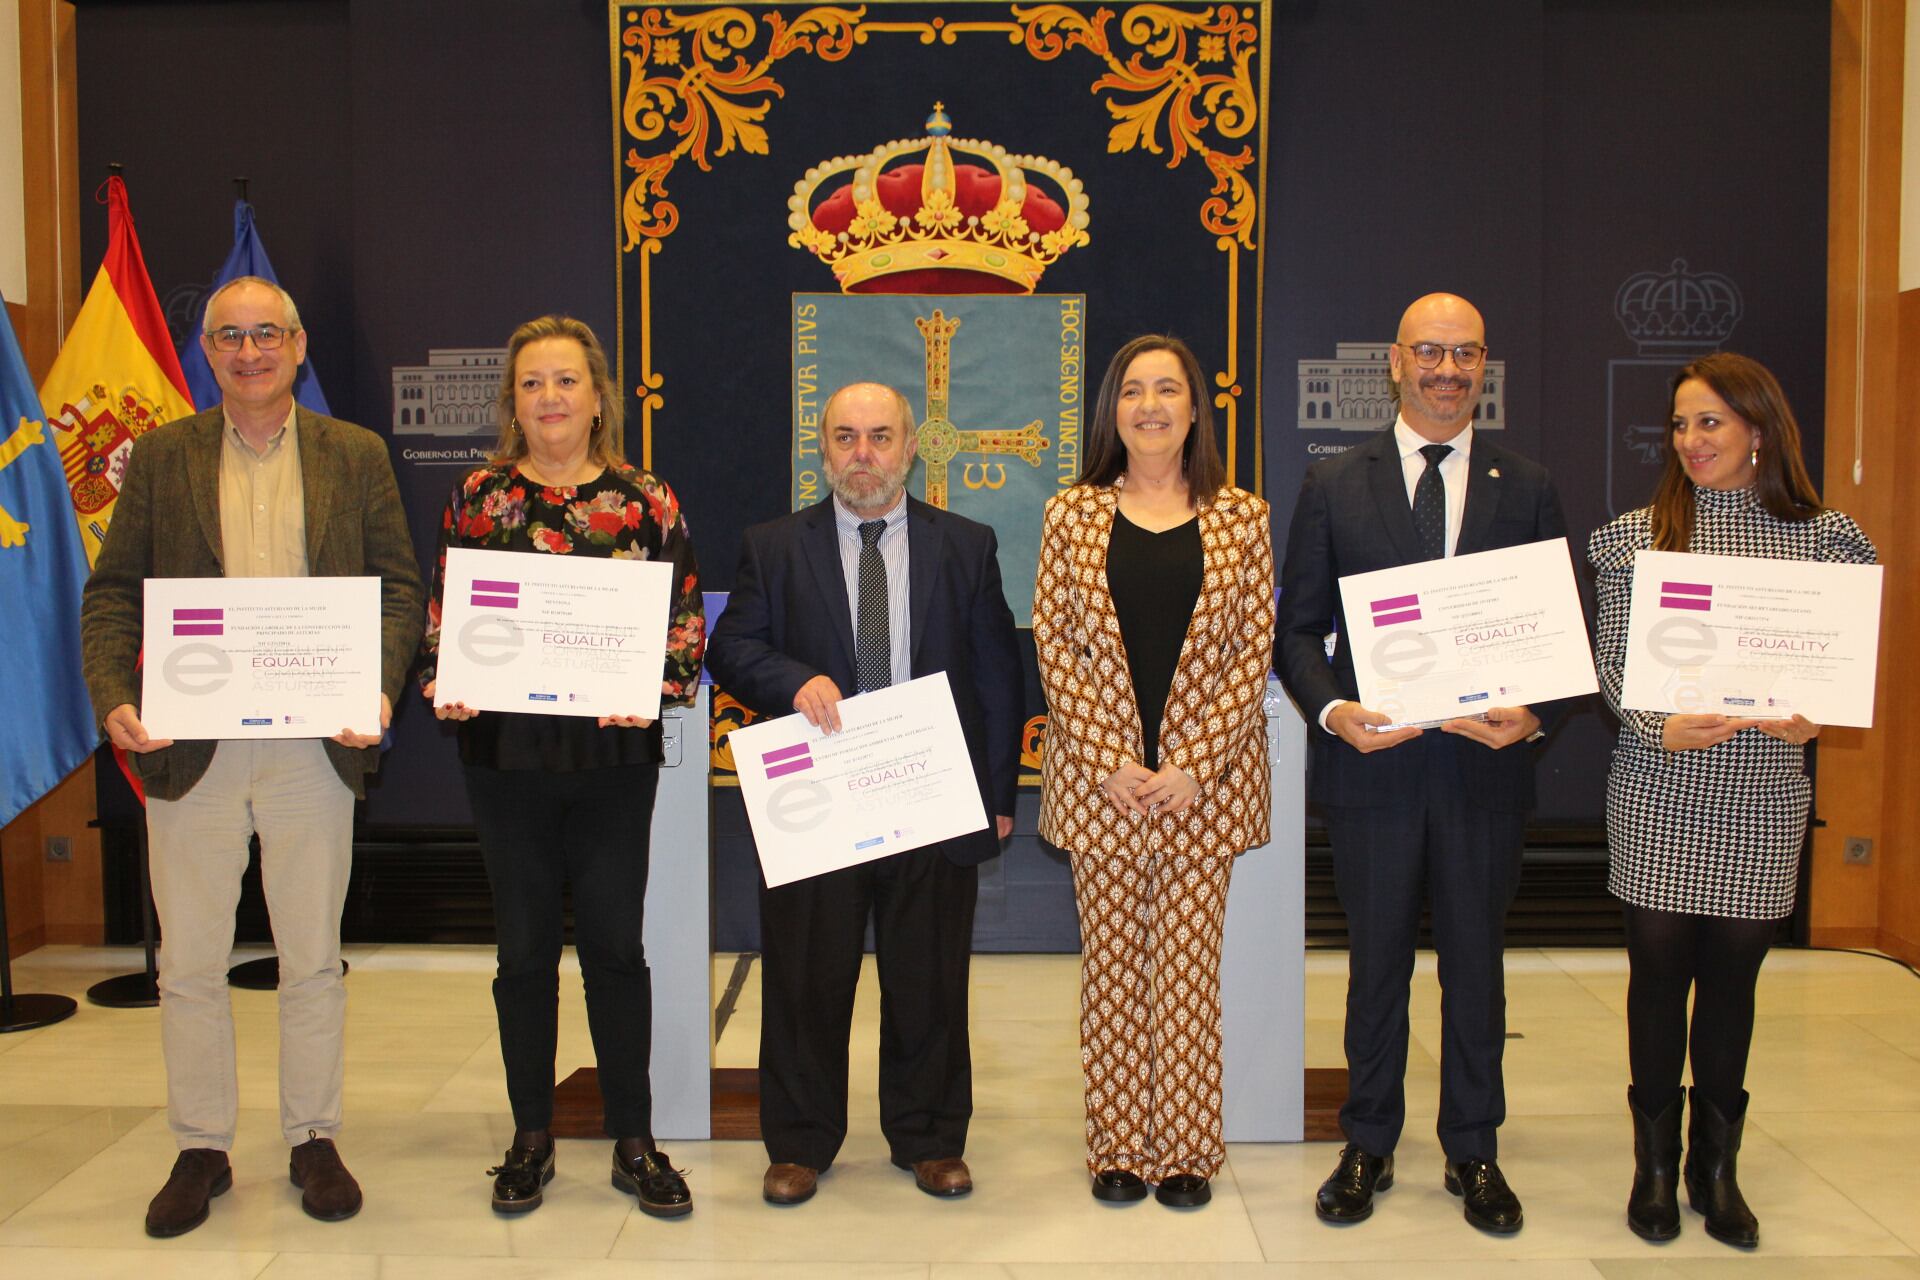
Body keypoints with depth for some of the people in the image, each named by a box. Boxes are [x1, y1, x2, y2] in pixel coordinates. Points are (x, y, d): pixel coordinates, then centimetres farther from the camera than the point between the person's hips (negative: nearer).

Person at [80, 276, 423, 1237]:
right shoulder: (160, 457, 7)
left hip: (315, 745, 0)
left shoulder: (357, 455, 6)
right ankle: (200, 1150, 25)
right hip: (190, 748, 1)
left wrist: (379, 686, -14)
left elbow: (397, 583, 2)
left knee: (312, 959, 10)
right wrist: (113, 698, -12)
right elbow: (113, 591, 4)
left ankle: (314, 1141, 25)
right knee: (189, 965, 9)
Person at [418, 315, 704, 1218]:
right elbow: (442, 612, 6)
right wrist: (443, 685, -12)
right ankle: (531, 1138, 25)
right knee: (524, 947, 10)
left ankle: (634, 1143, 18)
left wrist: (654, 689, -16)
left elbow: (686, 618, 1)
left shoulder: (646, 500, 3)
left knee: (615, 943, 4)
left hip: (614, 753, -1)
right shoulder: (478, 497, 5)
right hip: (505, 750, 1)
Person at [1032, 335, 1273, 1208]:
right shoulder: (1072, 515, 2)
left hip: (1205, 776, 0)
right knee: (1110, 962, 8)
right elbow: (1053, 644, -1)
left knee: (1188, 964, 6)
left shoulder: (1240, 517, 2)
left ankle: (1185, 1149, 20)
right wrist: (1110, 762, -9)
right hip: (1098, 775, 1)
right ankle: (1117, 1145, 21)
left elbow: (1255, 649, -1)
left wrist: (1194, 767, -10)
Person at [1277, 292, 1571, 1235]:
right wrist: (1332, 710, -16)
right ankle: (1367, 1147, 28)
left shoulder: (1527, 488, 5)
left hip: (1487, 766, 1)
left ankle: (1473, 1152, 29)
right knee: (1376, 962, 12)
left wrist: (1534, 714, -14)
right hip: (1372, 763, -1)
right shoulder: (1334, 485, 3)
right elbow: (1298, 628, 1)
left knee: (1475, 963, 12)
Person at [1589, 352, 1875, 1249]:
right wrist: (1660, 725, -19)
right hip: (1659, 792, -1)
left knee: (1731, 975, 10)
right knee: (1658, 968, 5)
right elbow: (1610, 664, -1)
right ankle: (1655, 1164, 21)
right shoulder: (1635, 536, 1)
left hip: (1764, 795, 1)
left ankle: (1717, 1167, 25)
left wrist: (1810, 716, -14)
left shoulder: (1826, 538, 3)